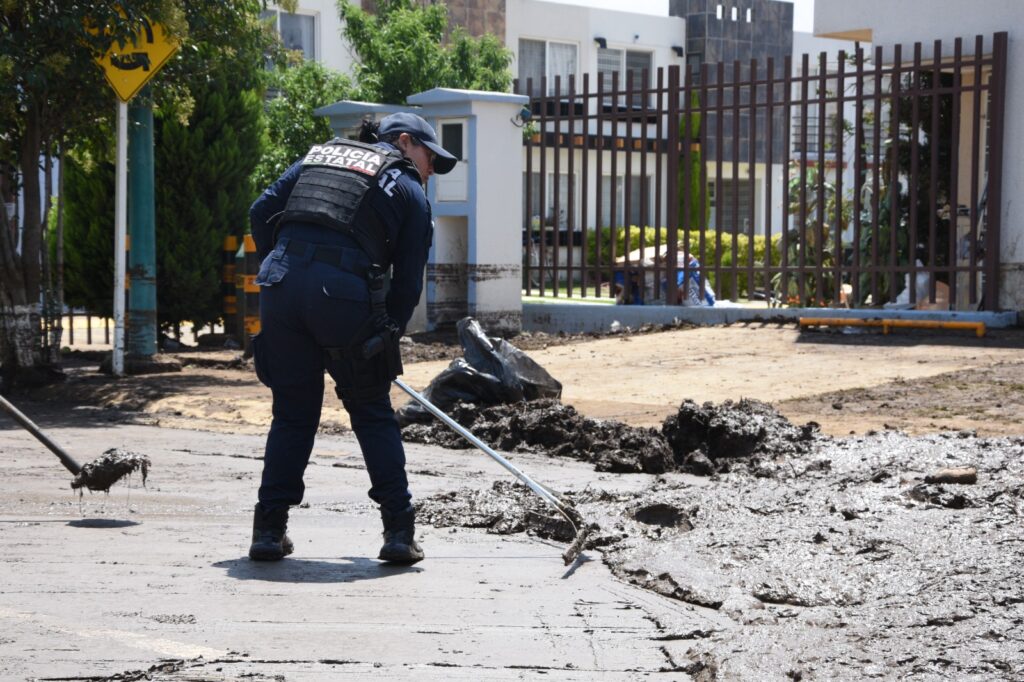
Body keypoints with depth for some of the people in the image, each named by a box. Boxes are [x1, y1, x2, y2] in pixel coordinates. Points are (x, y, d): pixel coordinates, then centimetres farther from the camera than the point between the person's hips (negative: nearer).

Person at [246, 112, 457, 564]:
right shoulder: (408, 191, 17)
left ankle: (269, 529, 11)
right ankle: (398, 531, 8)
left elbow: (261, 213, 18)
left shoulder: (318, 156, 28)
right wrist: (387, 340, 19)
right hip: (345, 294, -3)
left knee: (293, 412, 15)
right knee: (373, 415, 11)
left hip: (280, 285, 3)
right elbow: (408, 281, 12)